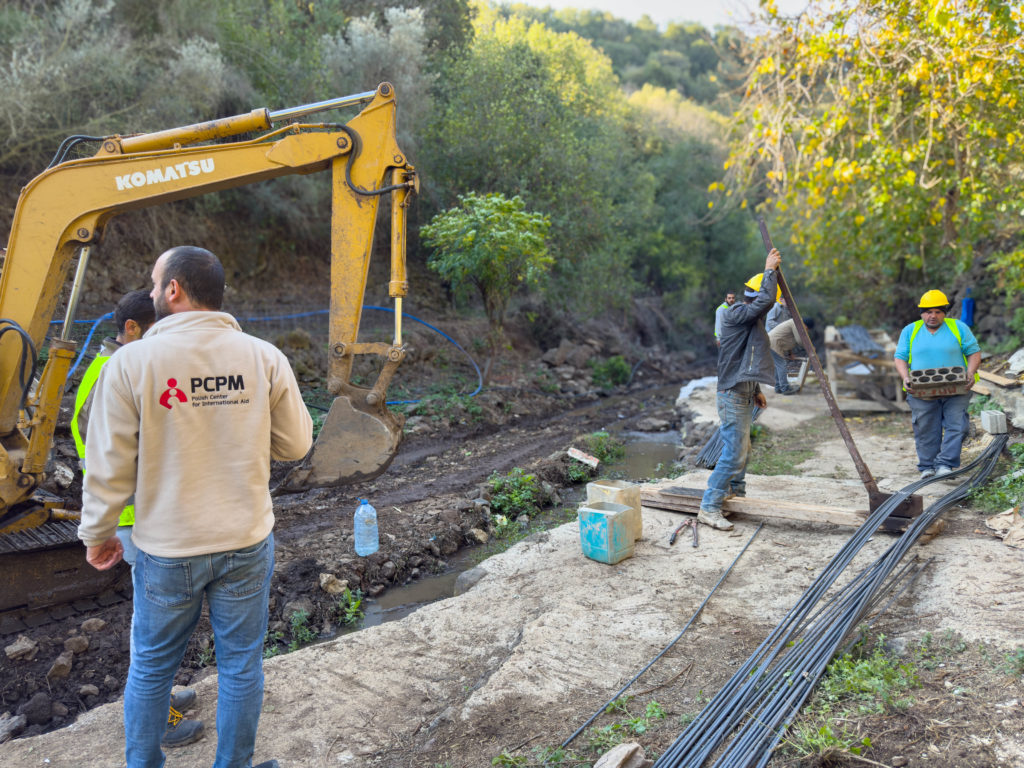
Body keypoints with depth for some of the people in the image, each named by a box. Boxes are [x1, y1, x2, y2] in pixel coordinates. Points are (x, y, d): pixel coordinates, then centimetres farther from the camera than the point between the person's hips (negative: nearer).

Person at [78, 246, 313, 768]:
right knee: (240, 663, 16)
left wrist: (97, 534, 6)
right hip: (247, 544, 1)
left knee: (152, 665, 21)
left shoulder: (132, 362, -14)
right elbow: (295, 445, -1)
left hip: (166, 550, -1)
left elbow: (109, 466, -9)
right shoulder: (265, 357, -9)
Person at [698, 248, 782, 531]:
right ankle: (708, 507, -10)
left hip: (743, 394, 10)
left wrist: (756, 390, 26)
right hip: (733, 394, -10)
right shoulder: (736, 314, -15)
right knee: (734, 453, -12)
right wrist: (770, 270, -16)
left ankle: (735, 489, 39)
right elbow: (766, 299, -30)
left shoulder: (752, 320, 17)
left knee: (742, 448, 21)